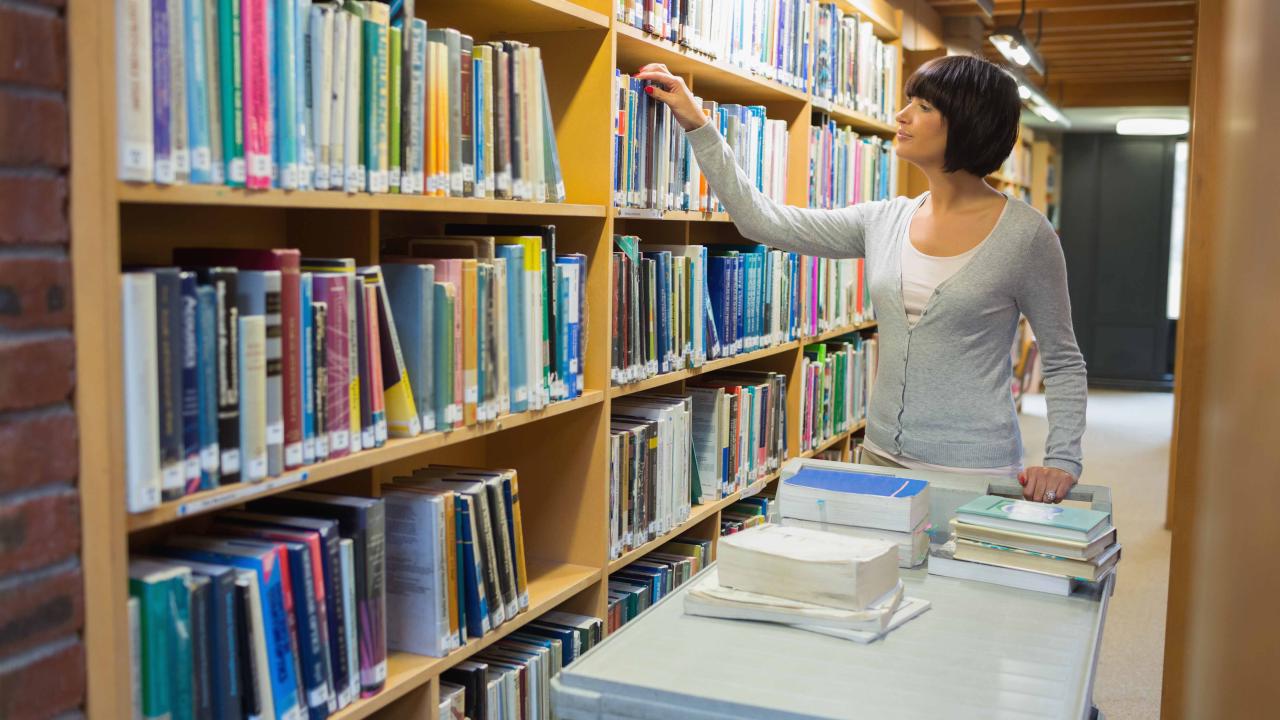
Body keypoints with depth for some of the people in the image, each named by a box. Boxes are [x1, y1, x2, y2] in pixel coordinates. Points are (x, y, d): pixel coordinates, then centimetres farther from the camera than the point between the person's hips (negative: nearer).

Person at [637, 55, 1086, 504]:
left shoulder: (1025, 232, -9)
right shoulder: (884, 222, 3)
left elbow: (1063, 361, -1)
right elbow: (762, 220, 3)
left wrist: (1063, 461, -14)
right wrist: (696, 124, 2)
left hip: (974, 475, -4)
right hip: (881, 457, 5)